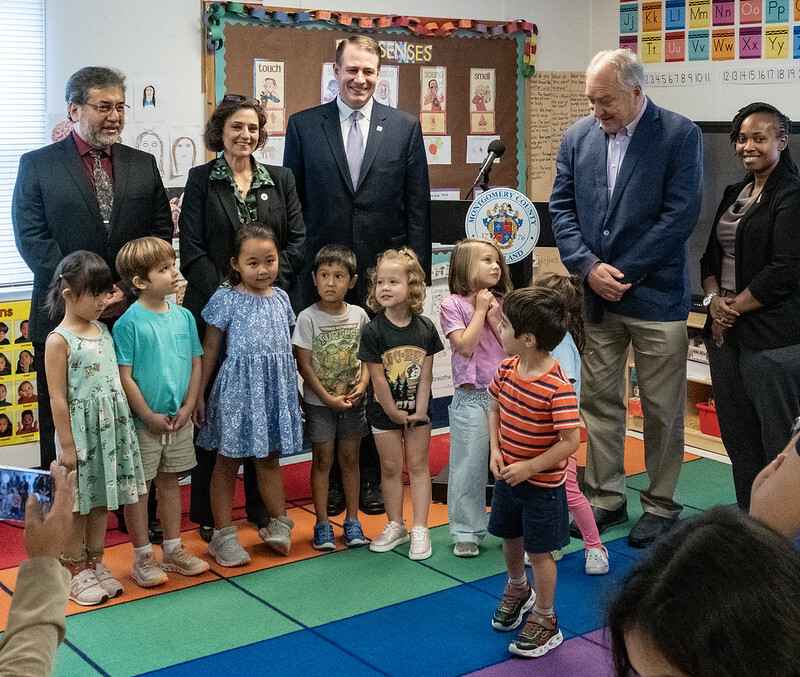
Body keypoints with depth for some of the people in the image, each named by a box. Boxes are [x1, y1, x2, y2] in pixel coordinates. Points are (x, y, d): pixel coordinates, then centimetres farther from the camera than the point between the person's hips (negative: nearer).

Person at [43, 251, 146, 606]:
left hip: (112, 430, 6)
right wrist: (67, 444, -13)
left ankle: (96, 563, 28)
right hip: (80, 433, -6)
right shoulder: (59, 340, -13)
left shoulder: (103, 331, 8)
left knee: (102, 501, 15)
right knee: (78, 505, 5)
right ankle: (76, 571, 19)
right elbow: (58, 397, -13)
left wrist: (122, 428, 13)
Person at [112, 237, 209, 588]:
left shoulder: (184, 316, 2)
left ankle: (173, 550, 29)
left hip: (179, 420, 5)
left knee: (169, 481, 17)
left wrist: (187, 408, -3)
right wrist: (149, 416, -13)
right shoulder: (129, 323, -14)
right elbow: (124, 377, -15)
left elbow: (195, 364, 6)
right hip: (143, 423, -5)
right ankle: (143, 558, 18)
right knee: (139, 486, 6)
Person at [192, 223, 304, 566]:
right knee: (228, 461, 5)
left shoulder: (280, 298, 7)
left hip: (274, 388, 4)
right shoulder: (226, 300, -6)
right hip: (237, 387, -4)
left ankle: (278, 523, 27)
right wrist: (198, 394, -4)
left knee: (269, 458, 16)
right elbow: (210, 348, -3)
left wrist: (291, 390, 15)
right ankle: (224, 534, 13)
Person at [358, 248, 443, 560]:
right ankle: (396, 526, 23)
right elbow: (378, 378, -12)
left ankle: (420, 529, 15)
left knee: (418, 465, 7)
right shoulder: (373, 331, -14)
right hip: (384, 411, -1)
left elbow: (426, 374, -5)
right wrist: (395, 414, -10)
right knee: (390, 467, 8)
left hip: (417, 410, 1)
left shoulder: (425, 327, -7)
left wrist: (419, 410, -9)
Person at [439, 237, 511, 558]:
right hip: (471, 397, -4)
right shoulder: (453, 304, -2)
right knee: (469, 465, 1)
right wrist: (480, 310, -8)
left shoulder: (502, 303, 9)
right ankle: (467, 533, 13)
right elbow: (466, 346, -13)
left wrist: (494, 318, -7)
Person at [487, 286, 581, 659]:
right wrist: (496, 450, -4)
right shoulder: (507, 368, -6)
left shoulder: (558, 387, -28)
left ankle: (545, 621, 26)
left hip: (542, 484, -7)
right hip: (507, 475, 7)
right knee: (510, 539, 25)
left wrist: (528, 467, -22)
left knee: (539, 551, 7)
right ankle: (518, 589, 53)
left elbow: (571, 441, -26)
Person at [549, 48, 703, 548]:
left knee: (663, 409, 6)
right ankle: (607, 499, 25)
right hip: (596, 298, 4)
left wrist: (620, 274, -14)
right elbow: (562, 207, 6)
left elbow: (680, 216, -13)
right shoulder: (578, 137, 6)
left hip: (656, 295, -4)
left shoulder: (679, 135, -7)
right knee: (600, 400, 11)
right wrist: (589, 267, -10)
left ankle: (662, 505, 22)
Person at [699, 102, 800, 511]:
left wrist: (735, 307, -9)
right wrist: (714, 300, 0)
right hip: (725, 332, 8)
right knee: (736, 433, 13)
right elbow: (712, 255, 18)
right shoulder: (735, 194, 17)